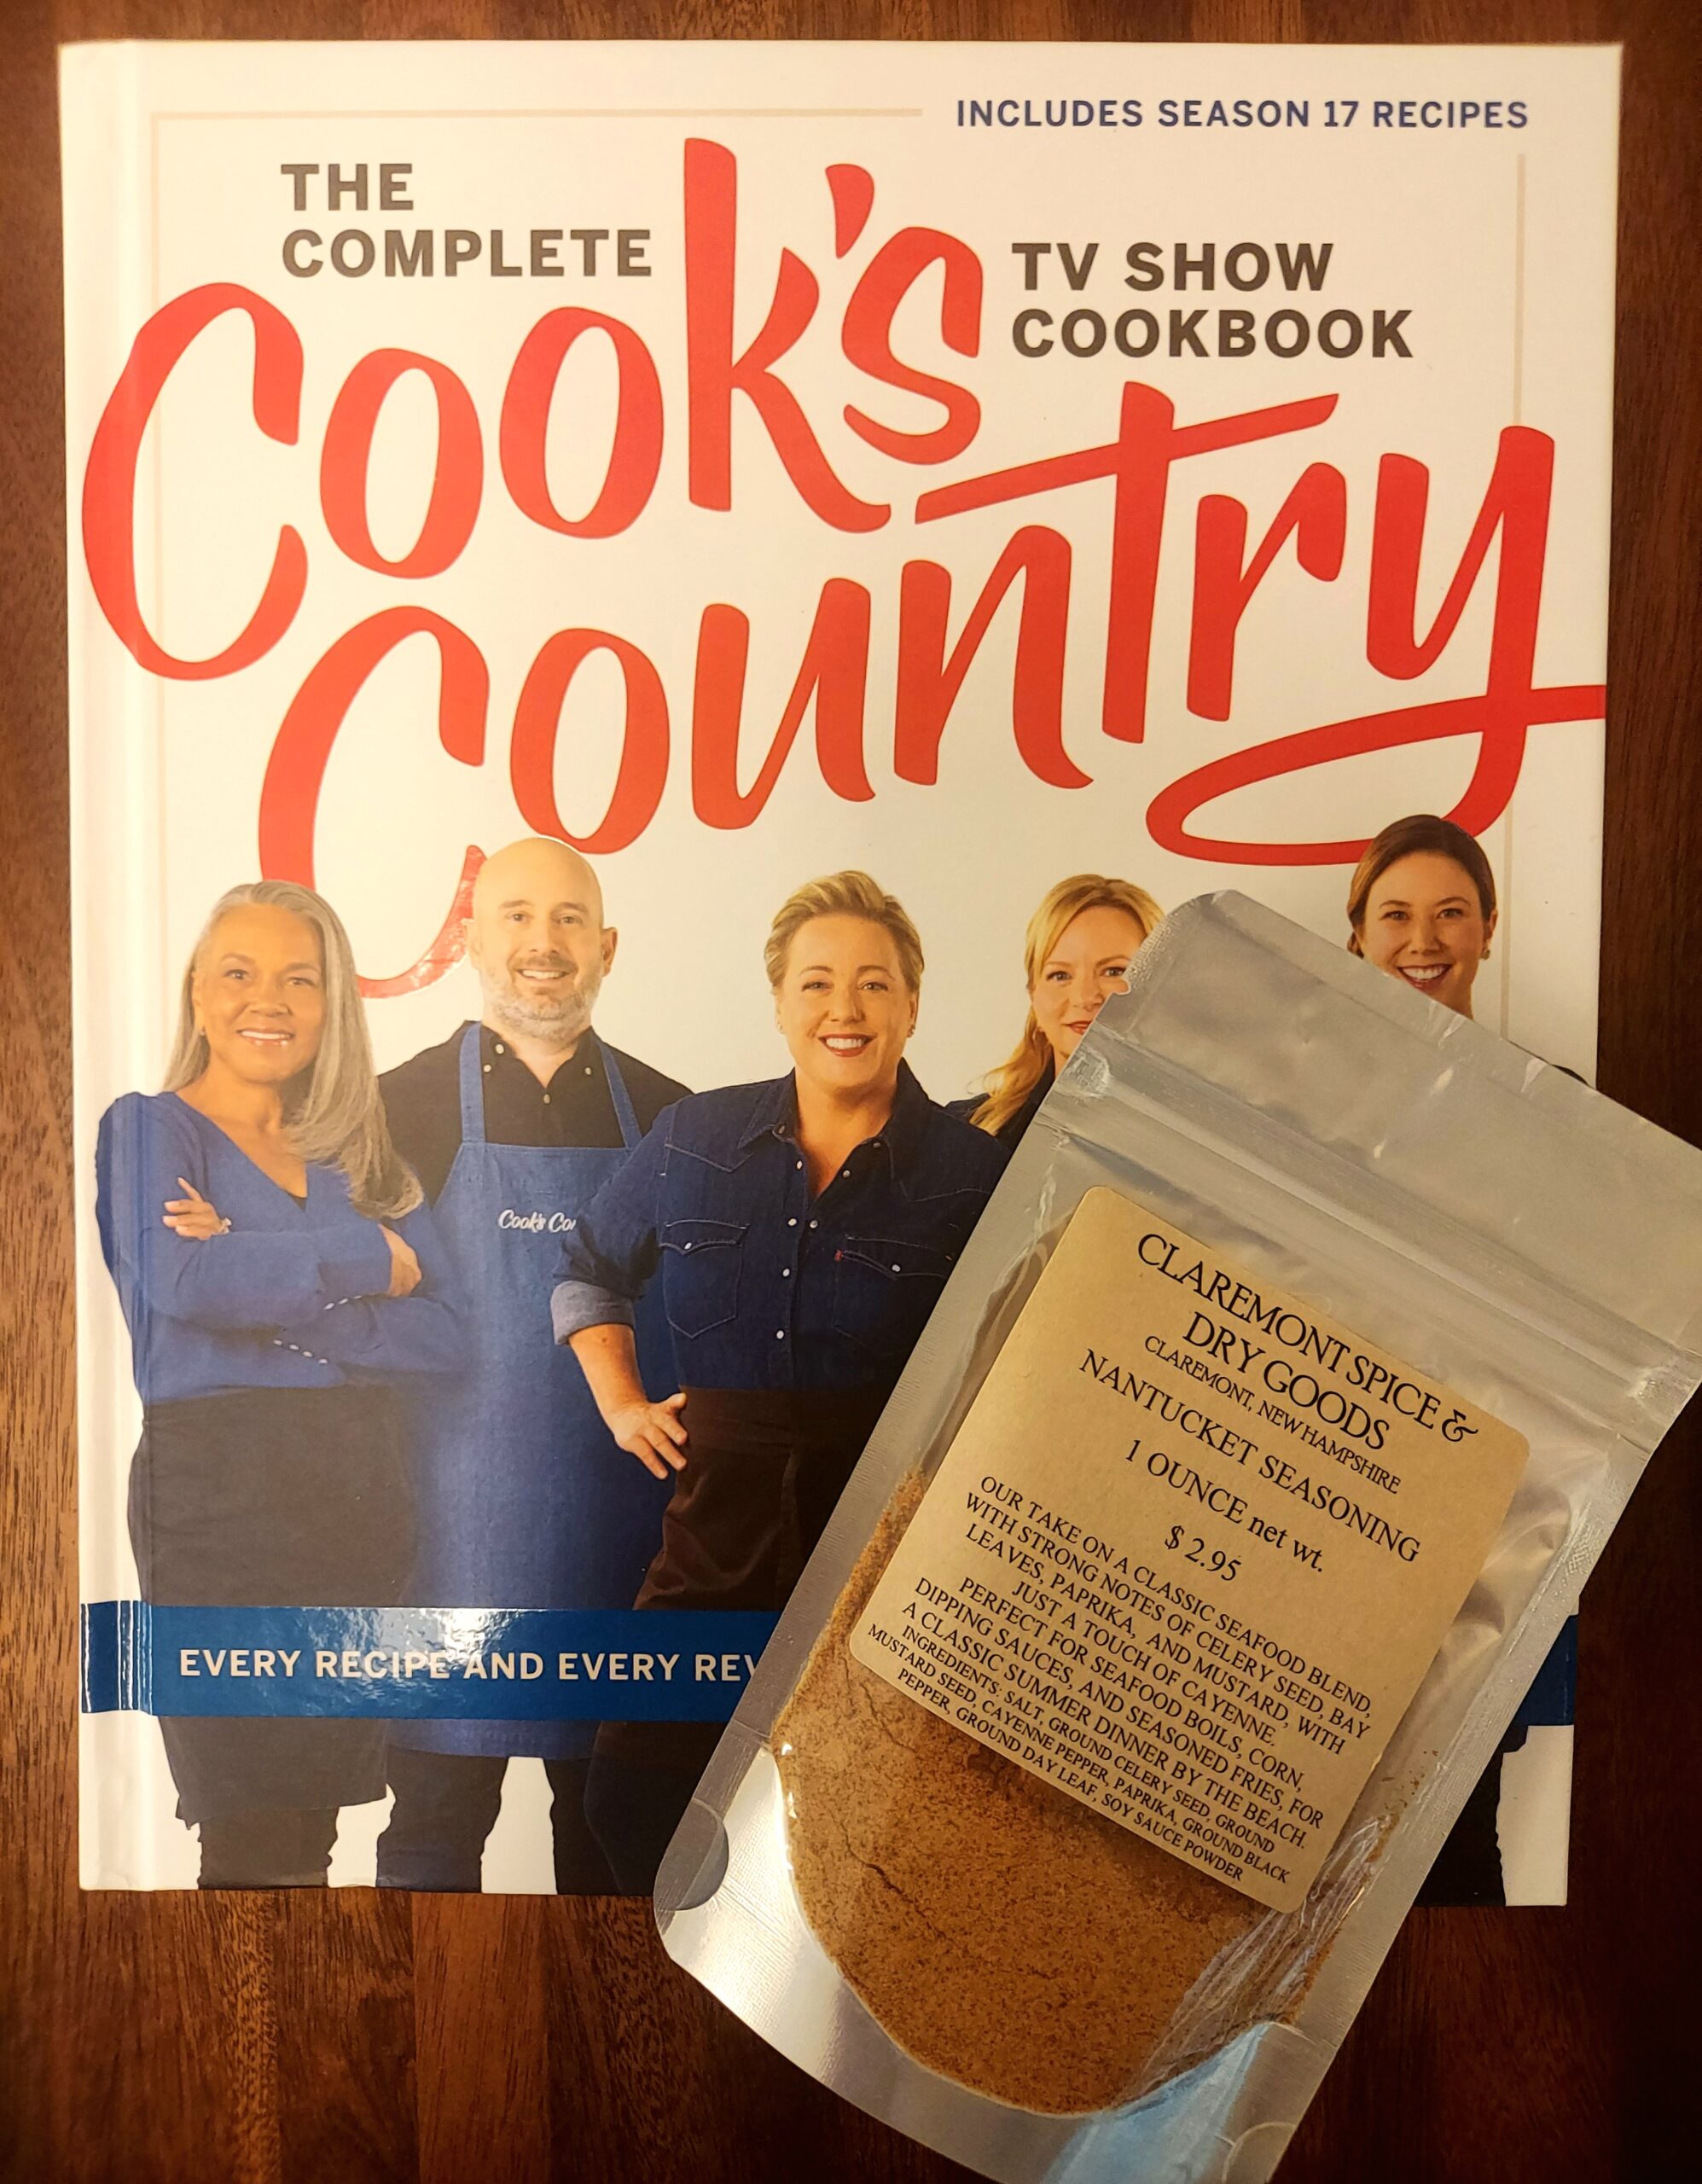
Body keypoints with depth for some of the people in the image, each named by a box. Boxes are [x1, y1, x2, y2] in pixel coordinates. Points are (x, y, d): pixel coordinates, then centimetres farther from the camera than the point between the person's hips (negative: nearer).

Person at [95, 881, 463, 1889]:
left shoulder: (359, 1154, 14)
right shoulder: (151, 1125, 3)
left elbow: (443, 1334, 1)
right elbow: (179, 1280, -19)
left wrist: (268, 1290, -11)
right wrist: (369, 1259, -9)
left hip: (362, 1490, 4)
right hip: (218, 1489, -4)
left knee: (312, 1813, 10)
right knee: (255, 1832, -2)